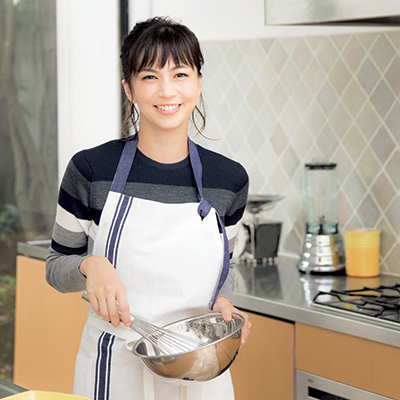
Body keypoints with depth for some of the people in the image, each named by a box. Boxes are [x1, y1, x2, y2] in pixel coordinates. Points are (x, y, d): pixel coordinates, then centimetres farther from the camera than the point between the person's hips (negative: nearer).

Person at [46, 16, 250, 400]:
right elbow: (57, 267, 2)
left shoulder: (229, 180, -1)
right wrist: (90, 265, -18)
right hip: (114, 368, -2)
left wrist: (222, 301, -6)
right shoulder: (91, 170, -8)